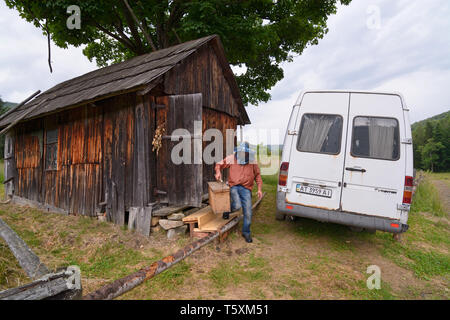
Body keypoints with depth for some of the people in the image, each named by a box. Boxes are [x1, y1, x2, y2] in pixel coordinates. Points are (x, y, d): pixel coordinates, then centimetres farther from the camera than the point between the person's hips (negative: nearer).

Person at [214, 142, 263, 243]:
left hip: (246, 188, 2)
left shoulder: (252, 162, 5)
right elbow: (219, 164, 13)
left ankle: (246, 232, 22)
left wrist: (259, 189, 5)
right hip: (234, 186, -1)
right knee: (237, 206, -25)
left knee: (248, 211, 1)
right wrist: (218, 172, -9)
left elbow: (257, 175, 13)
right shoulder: (231, 158, 2)